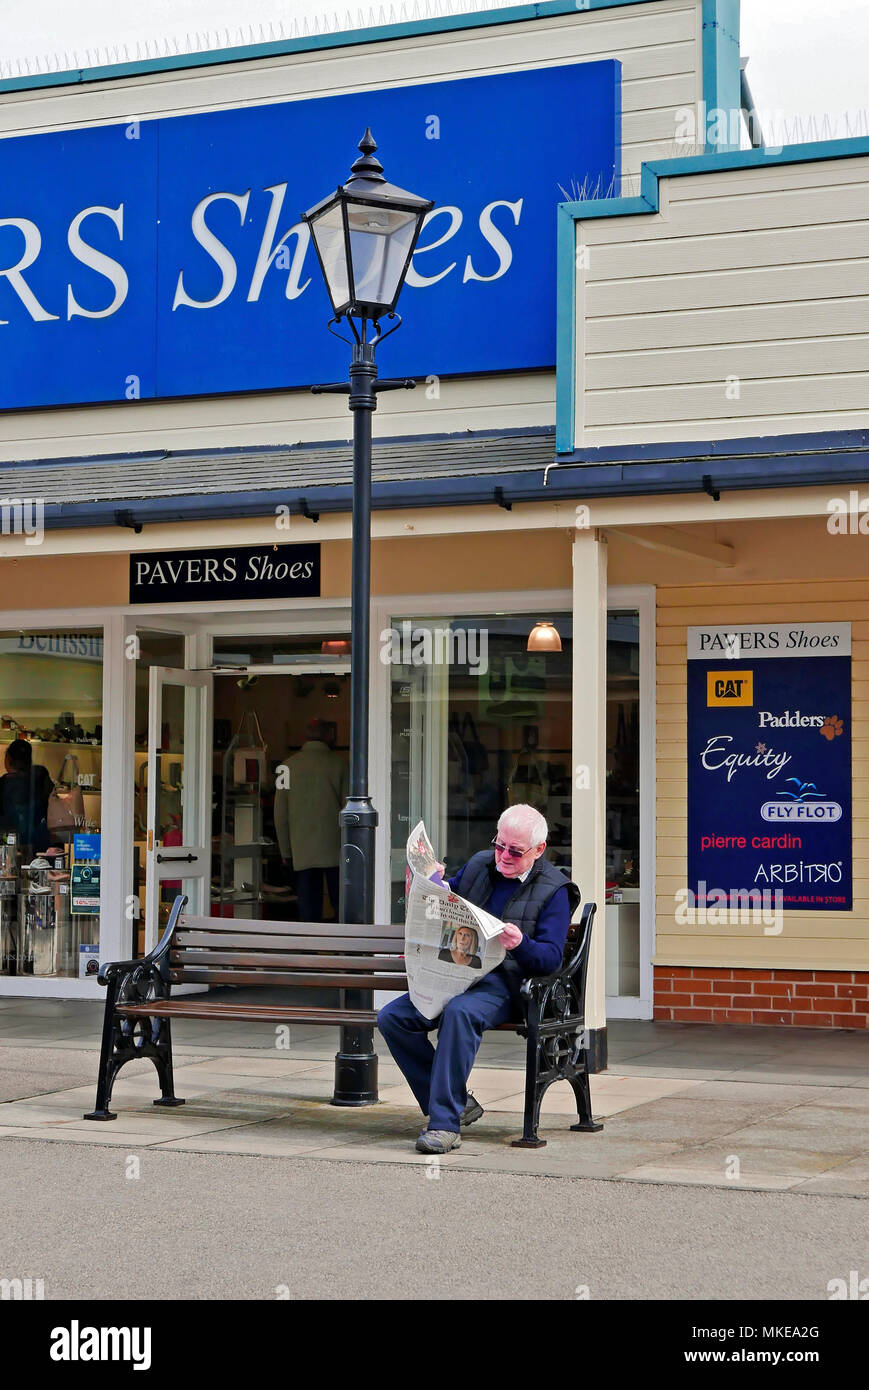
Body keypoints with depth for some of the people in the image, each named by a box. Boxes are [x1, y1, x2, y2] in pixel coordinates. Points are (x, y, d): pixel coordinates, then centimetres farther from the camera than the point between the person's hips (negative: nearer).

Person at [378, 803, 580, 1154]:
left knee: (459, 1012, -39)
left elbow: (551, 957, -7)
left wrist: (520, 944, -29)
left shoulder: (553, 890, 1)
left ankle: (445, 1122, -35)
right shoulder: (478, 865, 17)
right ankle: (456, 1103, -9)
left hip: (504, 984, -6)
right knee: (390, 1017, -17)